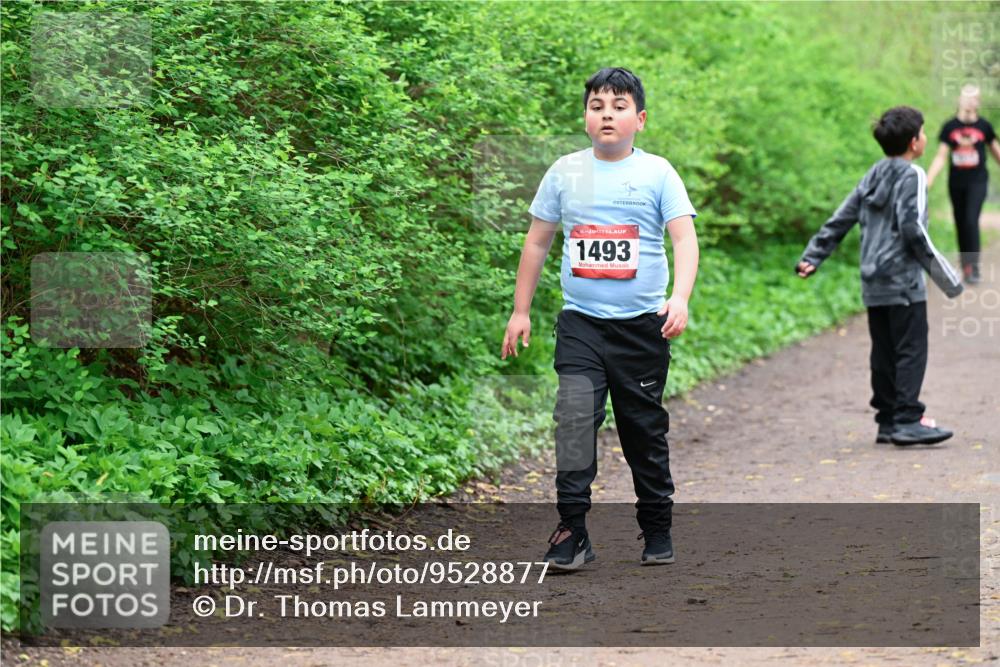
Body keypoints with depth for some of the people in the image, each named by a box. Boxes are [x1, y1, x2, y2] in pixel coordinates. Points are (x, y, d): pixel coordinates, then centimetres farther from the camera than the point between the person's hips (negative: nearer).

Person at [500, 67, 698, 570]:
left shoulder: (657, 172, 0)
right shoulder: (565, 172, 6)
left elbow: (685, 238, -8)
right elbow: (537, 241, 14)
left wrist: (680, 298, -24)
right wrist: (521, 311, 13)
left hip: (641, 324, -1)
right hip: (580, 323, 1)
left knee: (645, 428, 9)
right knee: (575, 416, -17)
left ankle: (657, 532, 24)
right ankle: (571, 532, -17)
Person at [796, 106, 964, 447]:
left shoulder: (874, 176, 14)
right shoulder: (912, 176, -9)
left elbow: (840, 220, 13)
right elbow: (912, 229, -17)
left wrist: (812, 257, 17)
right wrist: (943, 274, -11)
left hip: (873, 284, 8)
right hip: (903, 283, -8)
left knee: (884, 352, 10)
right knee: (911, 350, -7)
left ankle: (888, 420, 13)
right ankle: (907, 420, -12)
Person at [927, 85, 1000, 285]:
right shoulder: (949, 127, -1)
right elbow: (940, 157, -1)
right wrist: (927, 182, -10)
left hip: (977, 181, -2)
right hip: (956, 182, 2)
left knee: (971, 221, -16)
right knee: (961, 224, 7)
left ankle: (974, 266, -14)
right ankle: (966, 266, 19)